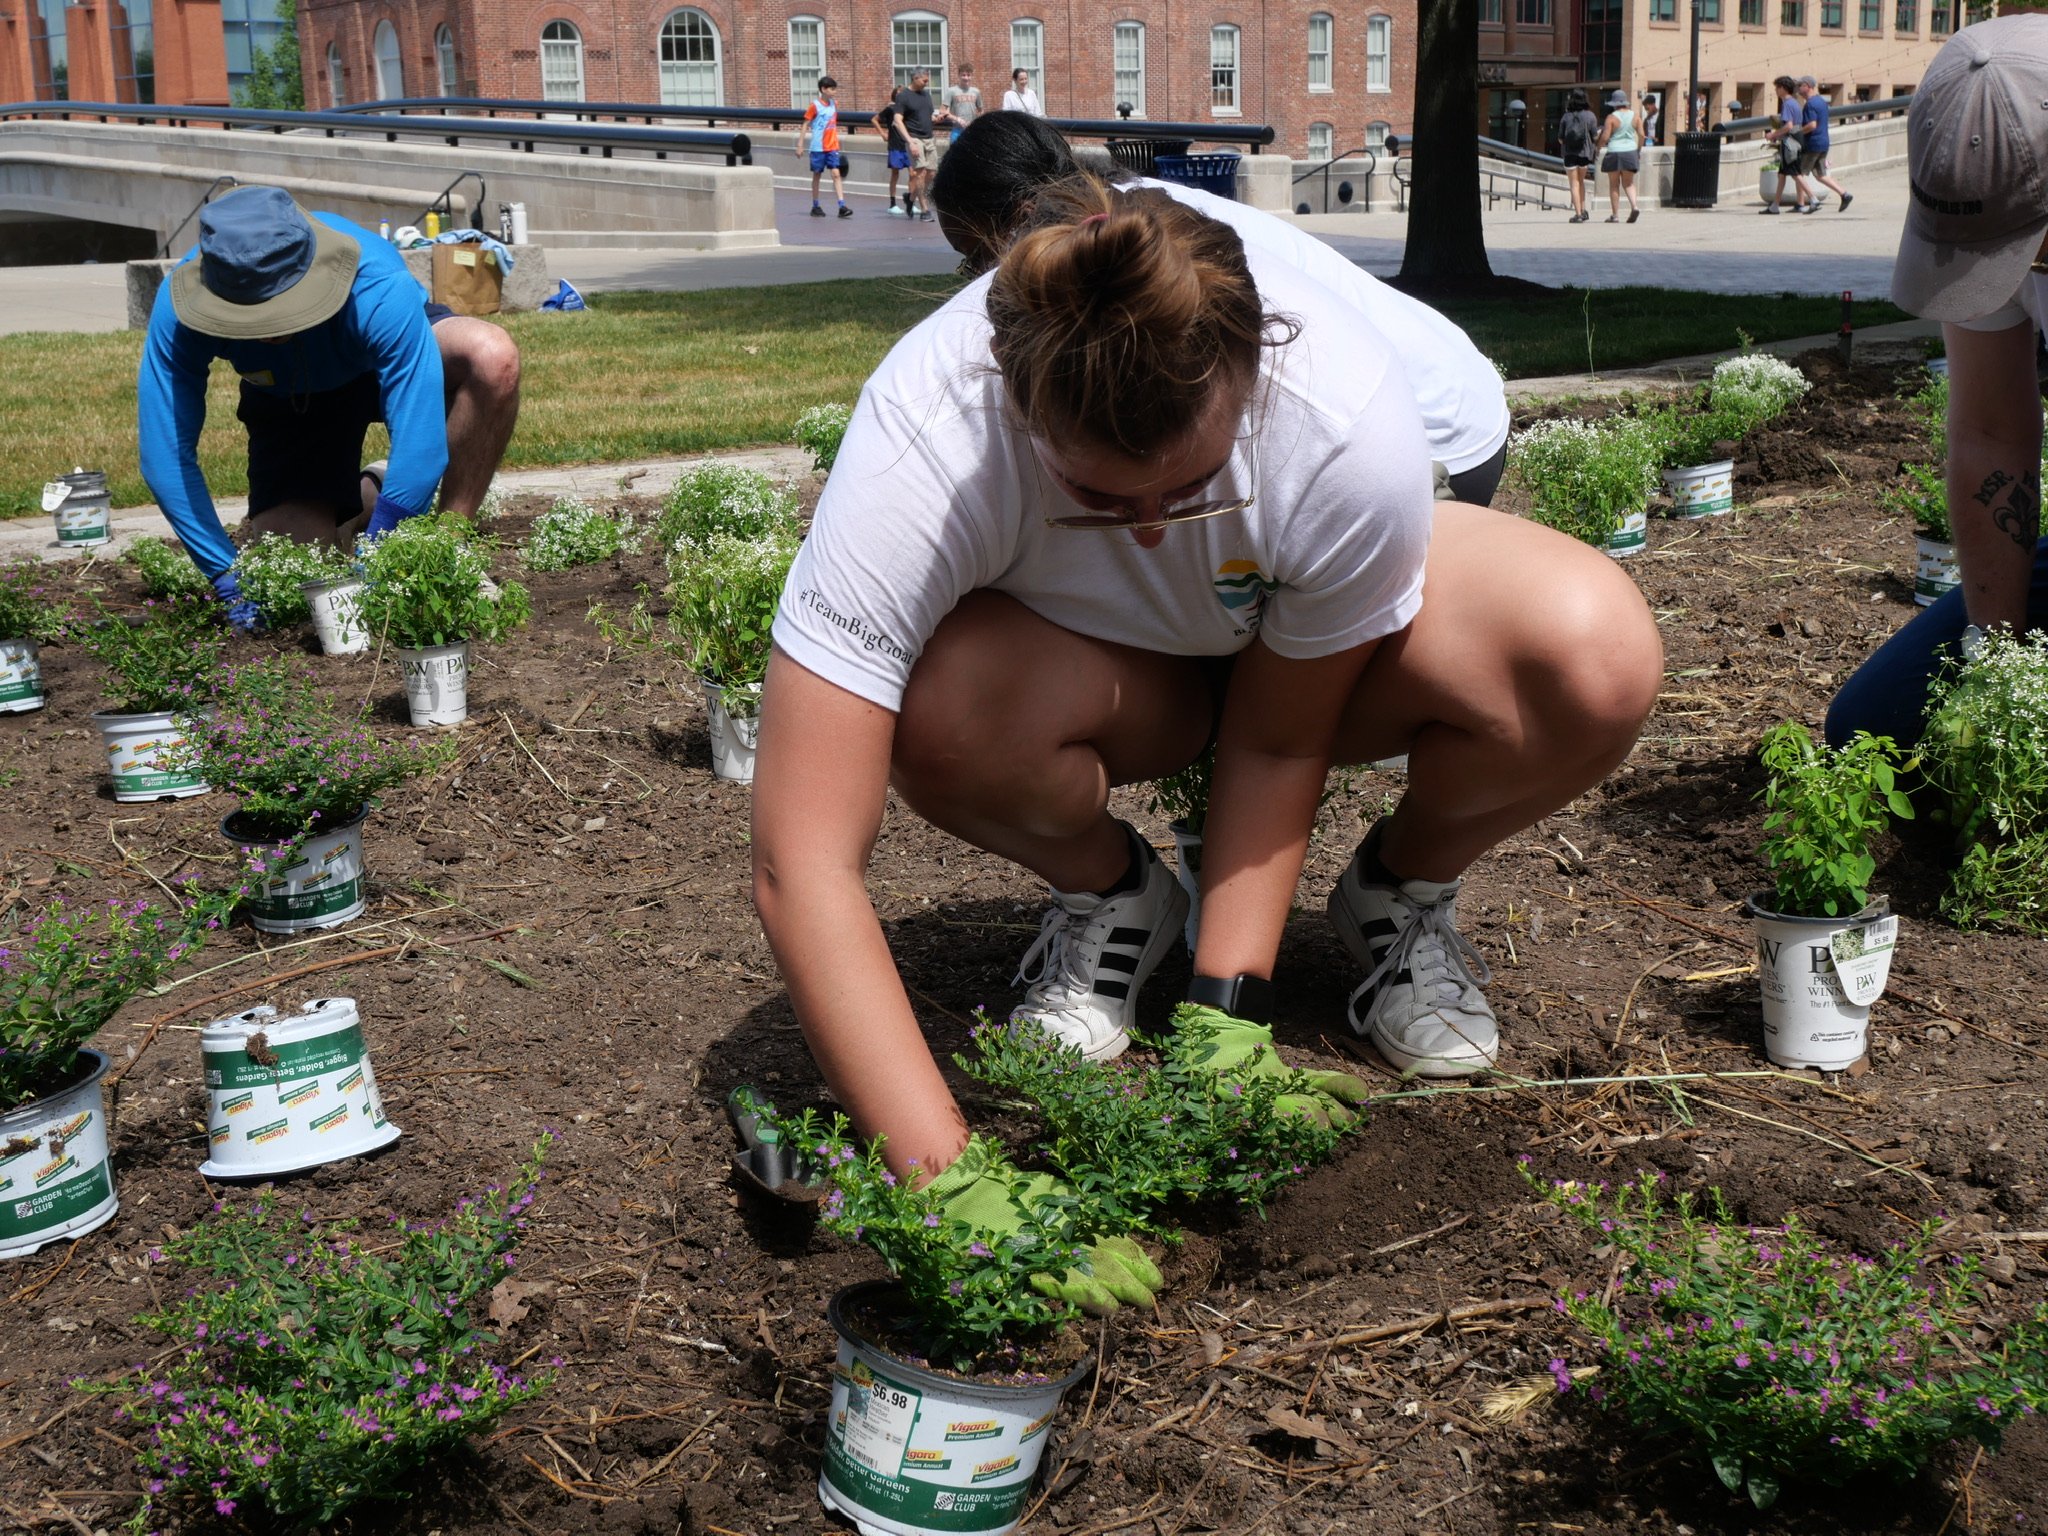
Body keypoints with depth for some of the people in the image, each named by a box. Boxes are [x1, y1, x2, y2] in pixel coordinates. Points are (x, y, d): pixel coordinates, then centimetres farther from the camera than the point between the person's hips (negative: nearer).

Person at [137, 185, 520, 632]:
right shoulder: (180, 309, -35)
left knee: (493, 357, -36)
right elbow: (166, 456, -29)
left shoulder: (378, 290, -42)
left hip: (390, 359, -2)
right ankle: (362, 497, 22)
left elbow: (420, 446, -42)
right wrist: (230, 581, -33)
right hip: (288, 397, 2)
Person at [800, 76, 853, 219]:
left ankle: (842, 206, -12)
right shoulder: (815, 105, -8)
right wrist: (800, 144, -8)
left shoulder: (834, 104, 7)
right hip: (818, 147, -4)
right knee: (816, 175, 5)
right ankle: (815, 207, 15)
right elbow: (806, 124, -5)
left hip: (832, 146, 4)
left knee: (836, 174, -6)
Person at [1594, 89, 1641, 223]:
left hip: (1614, 153, -4)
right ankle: (1634, 206, -11)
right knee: (1628, 183, 12)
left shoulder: (1611, 117, -8)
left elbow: (1605, 137, -13)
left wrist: (1598, 147, 5)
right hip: (1630, 152, 4)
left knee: (1614, 185, 5)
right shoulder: (1634, 115, 4)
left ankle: (1615, 215, 5)